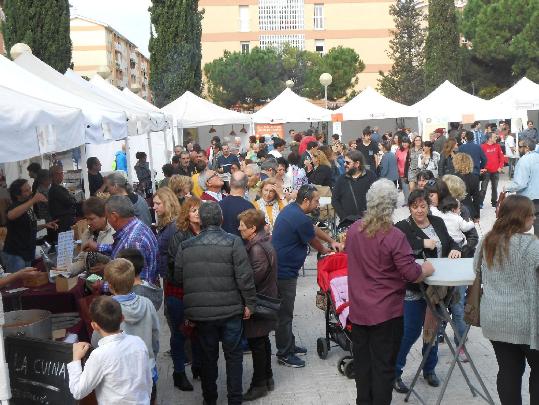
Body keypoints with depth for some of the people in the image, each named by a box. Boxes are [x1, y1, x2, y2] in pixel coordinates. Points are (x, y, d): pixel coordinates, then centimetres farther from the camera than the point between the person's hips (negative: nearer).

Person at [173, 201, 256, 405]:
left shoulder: (185, 246, 1)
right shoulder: (233, 242, -9)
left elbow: (178, 278, 6)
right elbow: (244, 277, -12)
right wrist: (249, 303, -3)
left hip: (200, 311, 3)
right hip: (230, 310, -2)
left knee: (208, 355, 16)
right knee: (233, 354, 12)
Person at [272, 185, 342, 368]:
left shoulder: (291, 208, 7)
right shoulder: (301, 219, -23)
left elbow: (314, 228, 19)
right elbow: (314, 242, -5)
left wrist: (332, 241, 17)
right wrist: (325, 251, 16)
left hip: (279, 268, 10)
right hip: (284, 272, -10)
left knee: (285, 311, 20)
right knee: (285, 313, 1)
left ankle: (289, 345, 32)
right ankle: (284, 354, 12)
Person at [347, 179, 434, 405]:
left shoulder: (353, 230, -1)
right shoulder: (394, 236, -19)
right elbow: (412, 274, -18)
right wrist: (427, 269, 1)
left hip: (358, 310, 5)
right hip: (386, 311, -5)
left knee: (362, 362, 17)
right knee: (383, 365, 6)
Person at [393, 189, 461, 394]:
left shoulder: (438, 222, 8)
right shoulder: (402, 227, -11)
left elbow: (449, 241, 19)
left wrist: (455, 249, -2)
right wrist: (423, 243, -28)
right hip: (414, 290, -6)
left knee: (433, 329, 17)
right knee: (411, 332, -2)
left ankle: (429, 369, 35)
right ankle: (394, 372, 14)